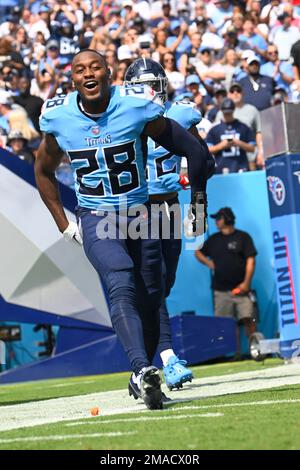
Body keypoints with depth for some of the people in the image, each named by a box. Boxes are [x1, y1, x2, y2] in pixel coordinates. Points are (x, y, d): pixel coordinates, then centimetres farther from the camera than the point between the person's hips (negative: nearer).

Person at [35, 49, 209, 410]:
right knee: (121, 286, -26)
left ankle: (142, 376, 26)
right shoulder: (60, 119, -5)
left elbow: (194, 152, 1)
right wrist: (63, 224, 11)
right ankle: (143, 371, -39)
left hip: (140, 215, 1)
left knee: (149, 301, 5)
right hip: (95, 219, -1)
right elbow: (43, 171, 16)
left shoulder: (136, 108, -11)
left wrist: (198, 203, 8)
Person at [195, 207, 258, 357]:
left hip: (240, 288, -4)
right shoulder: (214, 239, 16)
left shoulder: (243, 237, 2)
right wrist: (208, 262, 8)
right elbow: (198, 252, 29)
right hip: (221, 289, 4)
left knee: (248, 319, -13)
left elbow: (250, 260, -4)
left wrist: (246, 282, -13)